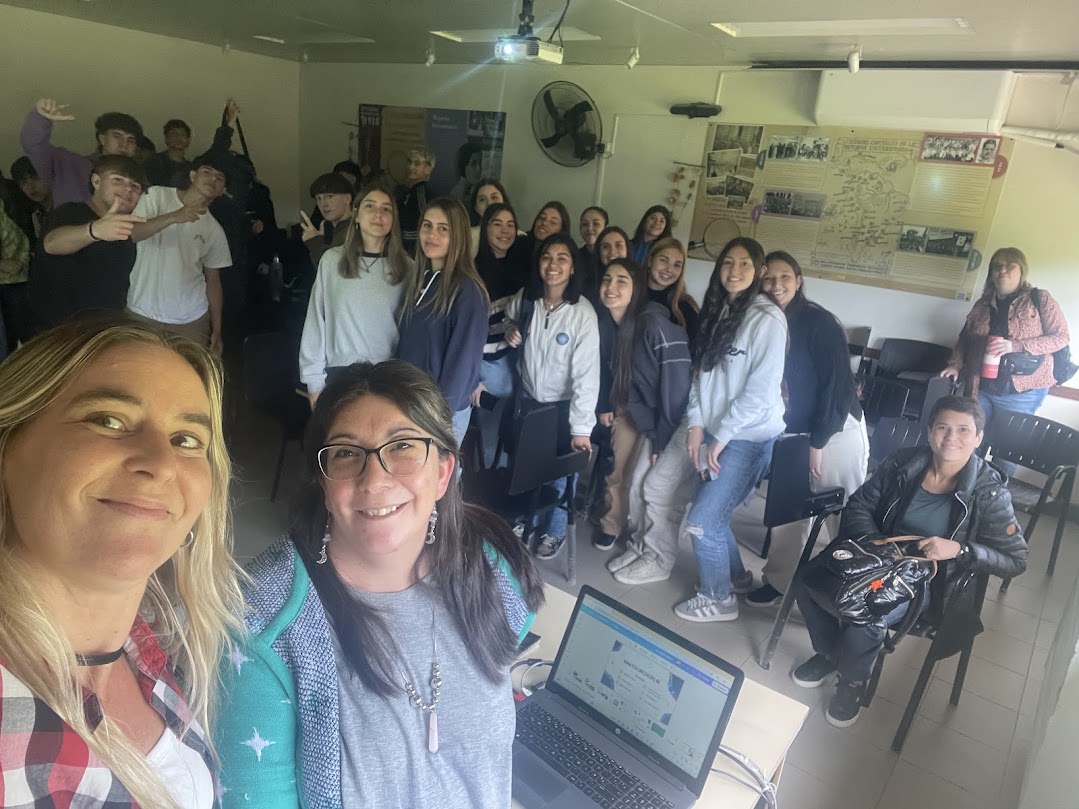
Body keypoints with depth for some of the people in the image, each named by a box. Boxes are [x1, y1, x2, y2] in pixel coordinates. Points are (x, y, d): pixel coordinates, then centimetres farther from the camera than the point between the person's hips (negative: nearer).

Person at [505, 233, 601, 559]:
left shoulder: (583, 313, -24)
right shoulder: (524, 299, -10)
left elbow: (587, 374, -25)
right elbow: (506, 322, 14)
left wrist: (581, 428, -27)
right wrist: (509, 331, -11)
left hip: (563, 404, -4)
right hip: (527, 397, 4)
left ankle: (554, 531, 37)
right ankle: (524, 518, 45)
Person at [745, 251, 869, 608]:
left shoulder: (820, 322, -16)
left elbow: (837, 384, -17)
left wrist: (817, 443, -17)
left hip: (836, 431, -5)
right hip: (795, 432, 6)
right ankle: (779, 581, 24)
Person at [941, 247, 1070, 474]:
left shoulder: (1040, 300, -2)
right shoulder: (983, 304, 10)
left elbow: (1061, 337, -7)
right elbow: (965, 338, 19)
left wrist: (1015, 346, -19)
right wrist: (955, 364, 3)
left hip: (1021, 389, -4)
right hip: (980, 387, 4)